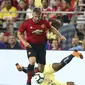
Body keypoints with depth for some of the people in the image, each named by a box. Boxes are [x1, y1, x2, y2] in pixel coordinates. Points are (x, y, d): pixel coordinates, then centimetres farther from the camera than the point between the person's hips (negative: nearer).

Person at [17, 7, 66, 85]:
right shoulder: (26, 23, -12)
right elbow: (19, 33, -1)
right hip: (31, 45, -3)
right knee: (32, 61, -29)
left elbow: (52, 28, 14)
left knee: (41, 69, 6)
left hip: (41, 46, 3)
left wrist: (60, 35, 9)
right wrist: (24, 42, -14)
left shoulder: (44, 22, -6)